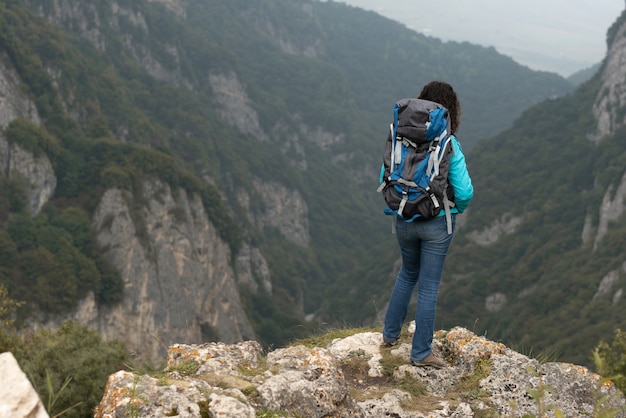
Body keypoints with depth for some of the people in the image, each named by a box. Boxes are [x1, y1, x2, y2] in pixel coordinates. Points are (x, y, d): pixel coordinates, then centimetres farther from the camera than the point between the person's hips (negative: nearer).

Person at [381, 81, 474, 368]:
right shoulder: (449, 145, -16)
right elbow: (464, 192, -17)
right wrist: (457, 208, 4)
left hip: (404, 222, 4)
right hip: (437, 224, -4)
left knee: (407, 274, 27)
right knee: (428, 287, 8)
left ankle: (390, 333, 35)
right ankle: (421, 352, 18)